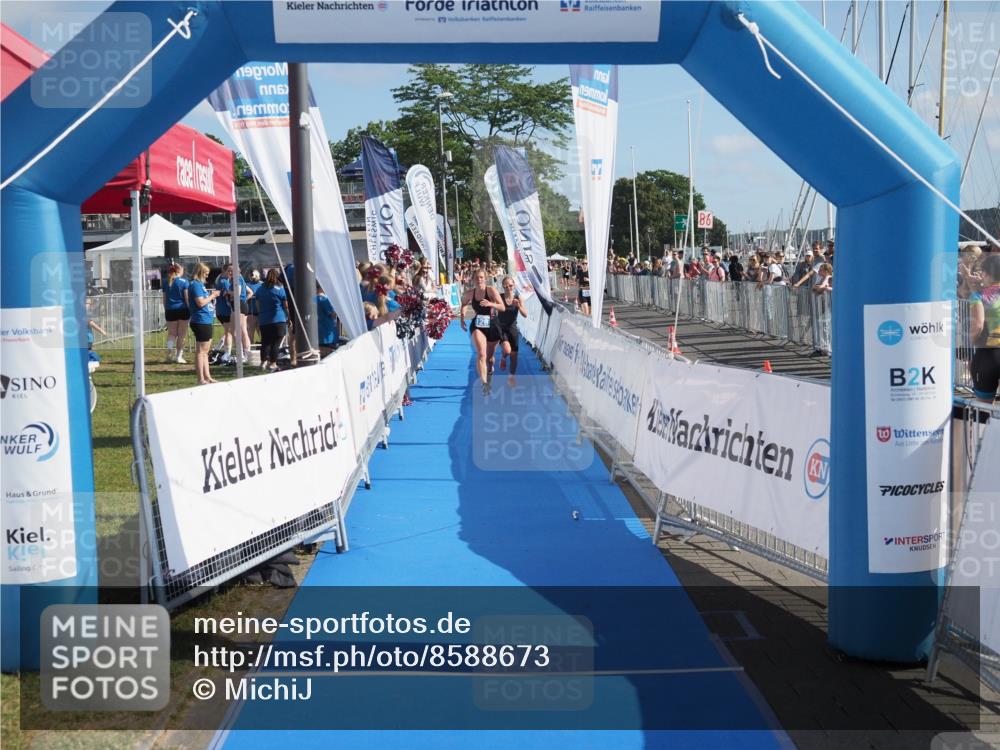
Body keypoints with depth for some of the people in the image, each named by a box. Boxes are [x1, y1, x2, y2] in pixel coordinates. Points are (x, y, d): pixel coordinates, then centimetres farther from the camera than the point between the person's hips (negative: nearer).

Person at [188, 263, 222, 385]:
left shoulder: (199, 284, 18)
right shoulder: (195, 285, -12)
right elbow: (200, 302, -20)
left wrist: (212, 296, 11)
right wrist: (212, 296, -10)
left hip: (206, 321, 11)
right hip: (201, 321, -11)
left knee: (205, 351, 14)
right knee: (200, 351, -7)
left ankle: (207, 377, 21)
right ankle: (201, 379, -6)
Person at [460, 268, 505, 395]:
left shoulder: (491, 291, -12)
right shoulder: (470, 293, -3)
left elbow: (503, 308, -18)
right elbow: (463, 304, 19)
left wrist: (491, 304, -35)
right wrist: (462, 320, 13)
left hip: (492, 326, 0)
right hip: (477, 326, 0)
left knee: (489, 357, 15)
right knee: (481, 354, -22)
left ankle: (490, 372, 48)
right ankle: (484, 384, -28)